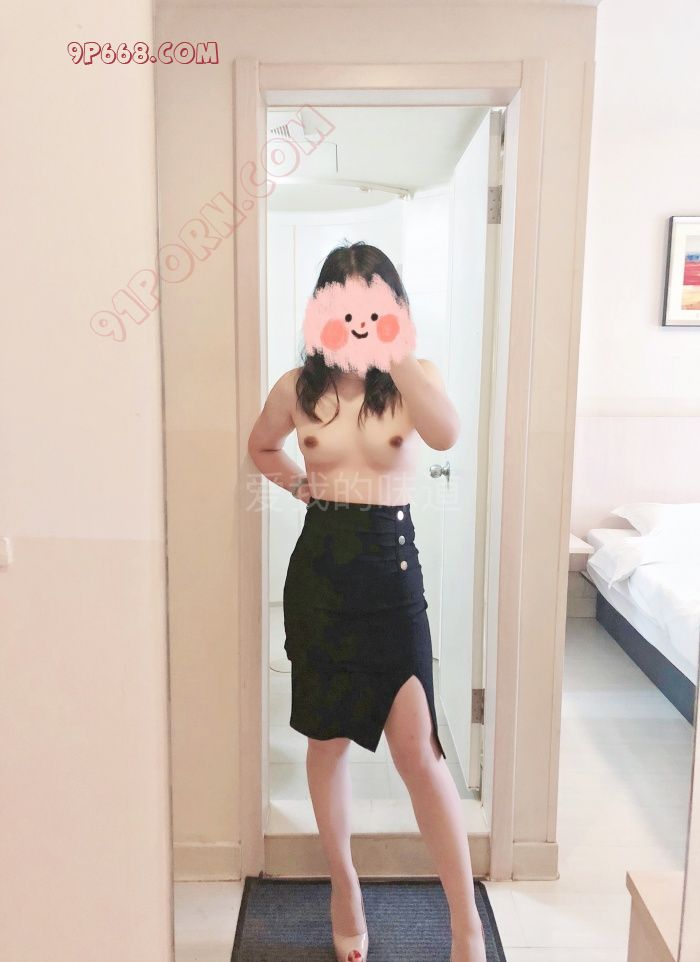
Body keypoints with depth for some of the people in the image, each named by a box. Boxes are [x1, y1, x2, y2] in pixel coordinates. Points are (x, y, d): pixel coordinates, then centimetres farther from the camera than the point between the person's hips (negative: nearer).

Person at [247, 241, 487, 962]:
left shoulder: (413, 379, -4)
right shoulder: (298, 388, 1)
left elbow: (446, 435, -27)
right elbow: (261, 448, 21)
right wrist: (300, 484, 5)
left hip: (392, 573, -2)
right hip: (319, 571, 2)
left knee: (418, 749, -2)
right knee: (328, 740, 14)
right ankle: (344, 886, 38)